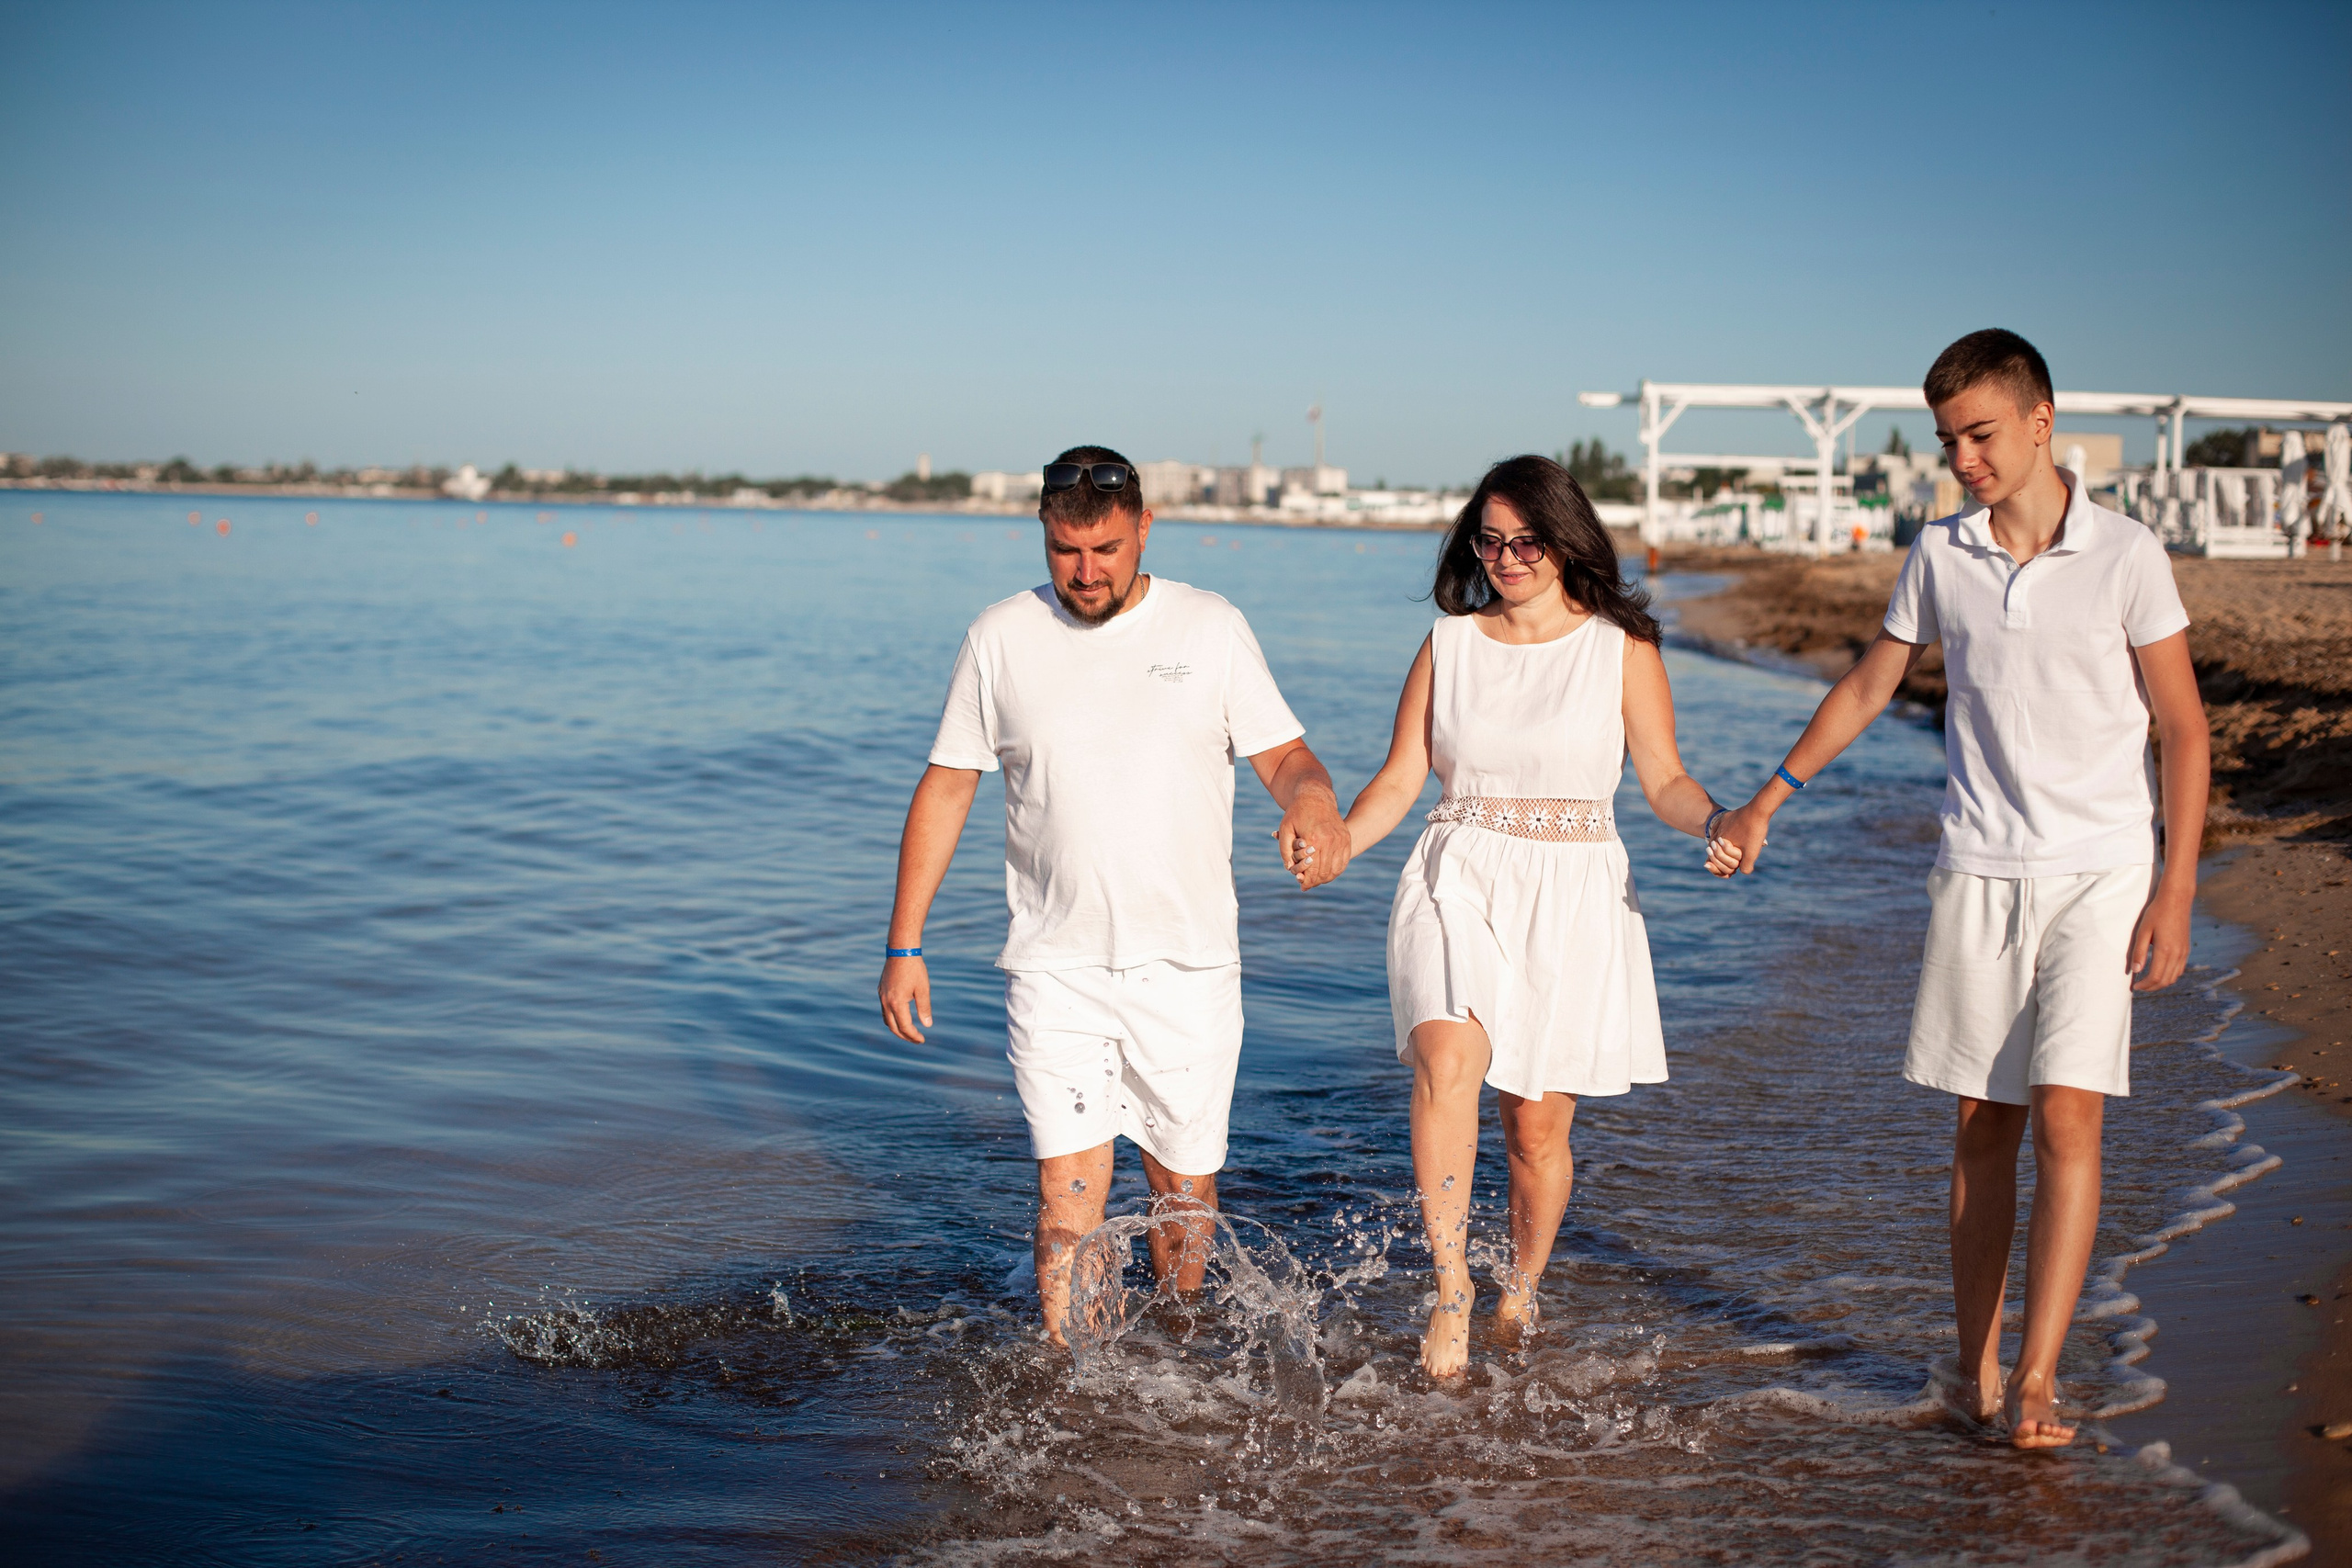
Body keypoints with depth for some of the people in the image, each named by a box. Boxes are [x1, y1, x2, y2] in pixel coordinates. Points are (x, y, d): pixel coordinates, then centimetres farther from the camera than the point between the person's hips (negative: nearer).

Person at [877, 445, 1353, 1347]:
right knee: (1068, 1192, -9)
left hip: (1188, 965, 1)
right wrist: (904, 946, 3)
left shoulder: (1212, 629, 0)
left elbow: (1283, 755, 1)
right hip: (1055, 966, 0)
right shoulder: (1000, 640, 1)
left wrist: (1313, 800, -25)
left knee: (1184, 1186, 10)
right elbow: (945, 790, 6)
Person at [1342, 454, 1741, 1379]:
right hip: (1457, 884, 1)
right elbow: (1400, 779, 7)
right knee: (1447, 1060, -26)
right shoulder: (1449, 644, 9)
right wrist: (1339, 840, -11)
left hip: (1572, 897, -1)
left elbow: (1664, 781, 3)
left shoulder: (1621, 648, 4)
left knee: (1537, 1123, 4)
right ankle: (1451, 1289, -19)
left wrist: (1715, 823, -18)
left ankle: (1521, 1294, 29)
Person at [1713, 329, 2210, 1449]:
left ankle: (2036, 1379, -9)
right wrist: (1766, 801, 16)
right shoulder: (1938, 556, 4)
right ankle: (1977, 1369, 14)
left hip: (2098, 873, -3)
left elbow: (2183, 729, -2)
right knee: (1982, 1127, 6)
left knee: (2067, 1117, -12)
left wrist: (2174, 892, -7)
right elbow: (1868, 687, 17)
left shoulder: (2125, 556, -5)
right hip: (1977, 872, 3)